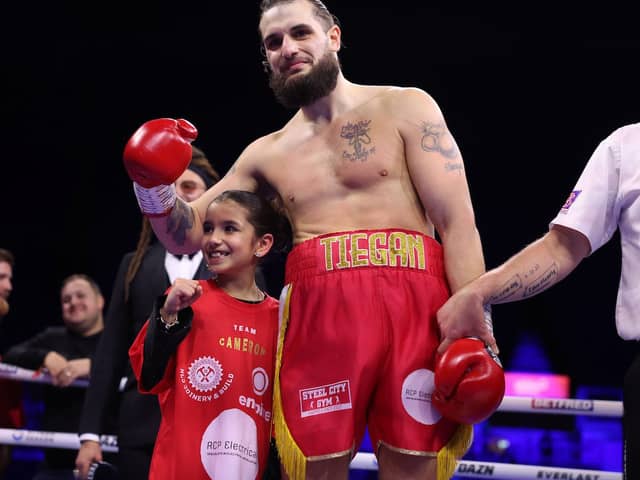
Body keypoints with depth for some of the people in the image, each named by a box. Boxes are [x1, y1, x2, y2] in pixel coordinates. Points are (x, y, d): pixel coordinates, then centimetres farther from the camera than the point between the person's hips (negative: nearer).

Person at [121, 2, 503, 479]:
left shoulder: (405, 108, 8)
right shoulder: (266, 155, 20)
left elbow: (457, 220, 0)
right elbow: (187, 233, 23)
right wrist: (153, 186, 1)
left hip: (411, 305, -3)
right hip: (316, 314, 3)